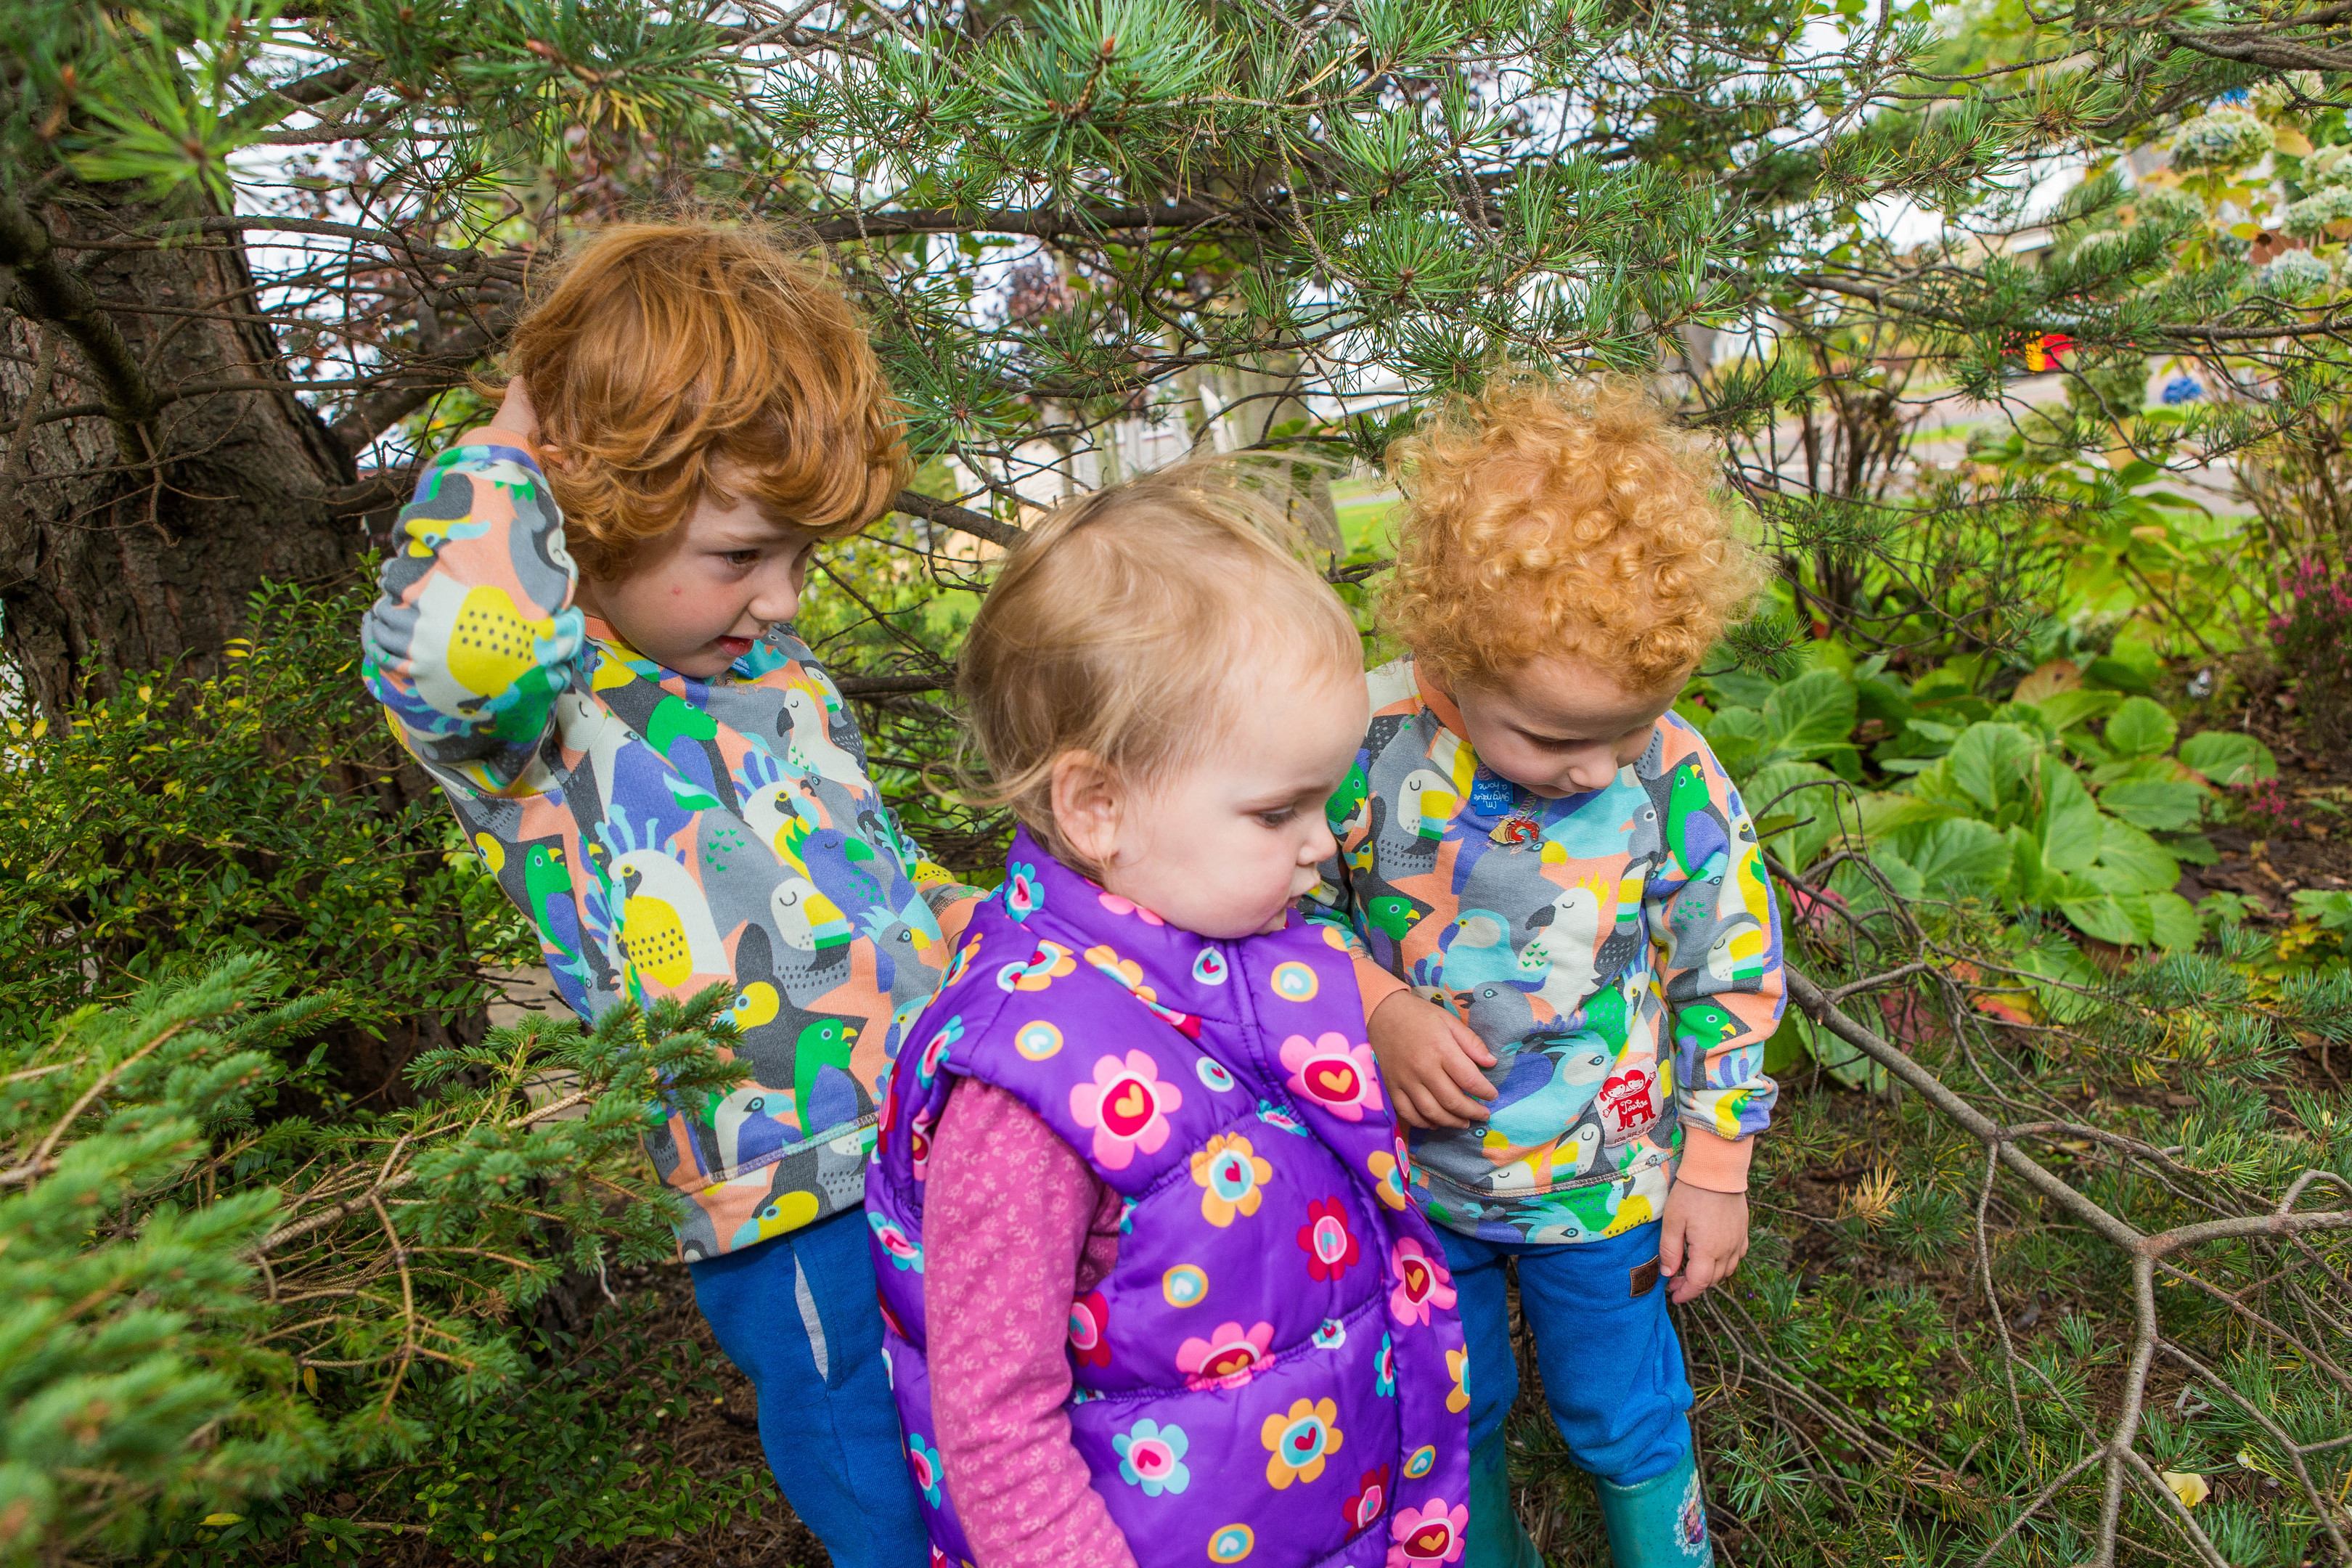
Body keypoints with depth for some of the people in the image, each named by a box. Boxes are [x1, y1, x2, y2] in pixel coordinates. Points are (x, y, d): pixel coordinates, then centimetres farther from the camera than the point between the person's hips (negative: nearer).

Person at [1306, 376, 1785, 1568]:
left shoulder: (1675, 782, -21)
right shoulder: (1367, 741, -22)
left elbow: (1732, 975, -7)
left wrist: (1715, 1165, -1)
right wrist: (1380, 1010, -22)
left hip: (1602, 1179, -1)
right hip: (1417, 1167, 1)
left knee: (1628, 1425, 20)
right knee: (1450, 1416, 24)